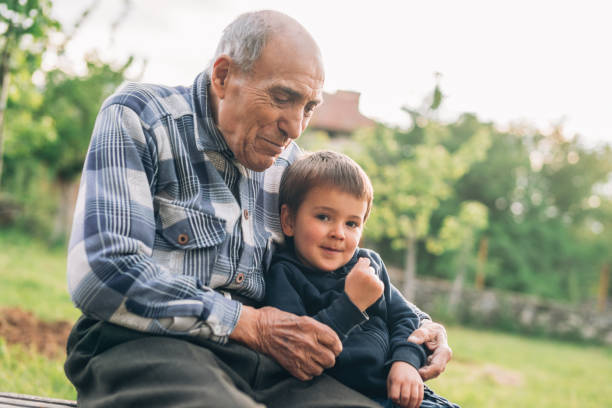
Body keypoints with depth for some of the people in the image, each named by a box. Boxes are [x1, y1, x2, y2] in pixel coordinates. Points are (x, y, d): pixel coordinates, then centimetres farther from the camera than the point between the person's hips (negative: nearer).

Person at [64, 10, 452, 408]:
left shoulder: (289, 163, 15)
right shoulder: (137, 118, -3)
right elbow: (102, 274, -16)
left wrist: (419, 324, 10)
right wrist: (250, 324, -13)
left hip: (262, 359, 5)